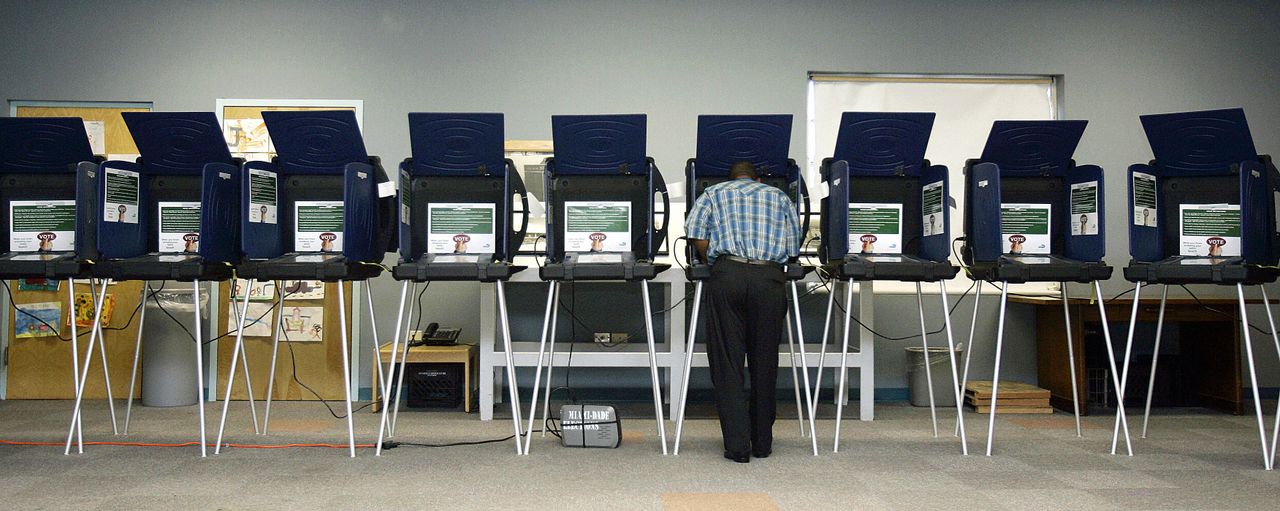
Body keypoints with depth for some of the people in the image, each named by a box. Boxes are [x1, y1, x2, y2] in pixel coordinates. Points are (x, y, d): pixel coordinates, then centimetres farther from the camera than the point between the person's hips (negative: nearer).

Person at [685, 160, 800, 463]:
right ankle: (762, 443, 19)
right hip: (769, 277, 1)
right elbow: (793, 247, 16)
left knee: (727, 364, 2)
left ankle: (738, 446, -3)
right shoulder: (779, 197, 26)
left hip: (727, 275, -1)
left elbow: (695, 233, 6)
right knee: (765, 363, 10)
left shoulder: (714, 193, 22)